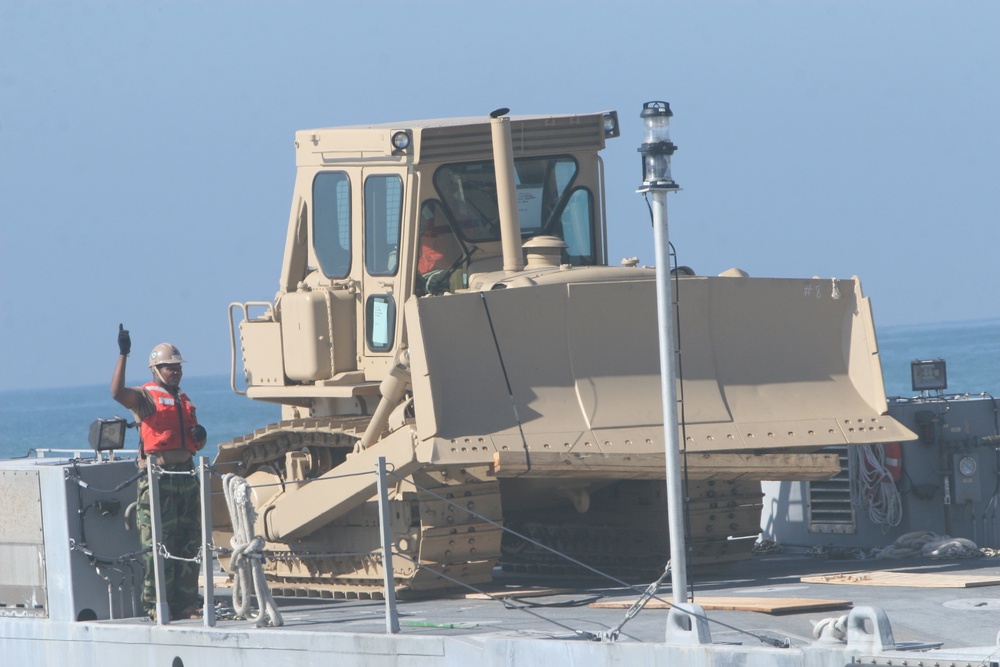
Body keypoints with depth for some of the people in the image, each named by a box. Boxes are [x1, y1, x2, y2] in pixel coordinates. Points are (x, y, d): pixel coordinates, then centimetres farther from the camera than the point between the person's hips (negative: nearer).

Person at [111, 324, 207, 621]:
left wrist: (199, 435, 5)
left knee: (188, 542, 7)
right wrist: (123, 355, -30)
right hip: (157, 478, -7)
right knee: (157, 543, -8)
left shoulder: (185, 401, 21)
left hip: (185, 474, 7)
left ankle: (186, 603, 12)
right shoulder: (145, 396, -2)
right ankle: (155, 605, -6)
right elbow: (117, 392, -24)